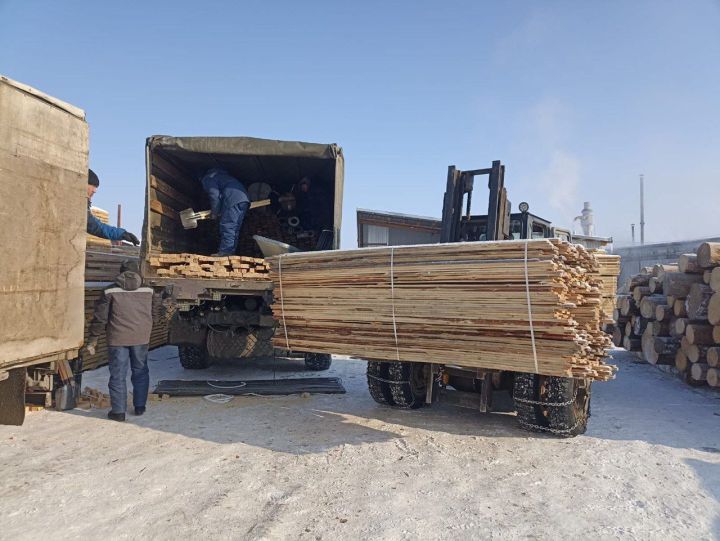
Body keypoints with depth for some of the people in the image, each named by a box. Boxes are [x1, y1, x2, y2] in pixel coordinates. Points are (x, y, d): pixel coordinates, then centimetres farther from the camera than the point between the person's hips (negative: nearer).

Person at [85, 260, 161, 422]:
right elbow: (157, 307, 19)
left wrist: (93, 340, 4)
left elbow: (100, 318, -2)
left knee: (118, 375, 5)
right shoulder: (148, 291, 3)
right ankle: (140, 406, 24)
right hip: (141, 338, 2)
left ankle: (118, 411, 8)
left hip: (118, 339, -2)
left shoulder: (110, 292, -3)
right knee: (140, 371, 17)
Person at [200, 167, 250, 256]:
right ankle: (231, 252, 8)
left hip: (233, 200, -9)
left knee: (227, 226, -10)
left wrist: (215, 213, 4)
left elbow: (214, 196, -6)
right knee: (235, 229, 8)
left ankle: (225, 252, -15)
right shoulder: (220, 175, 36)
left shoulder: (207, 179, 8)